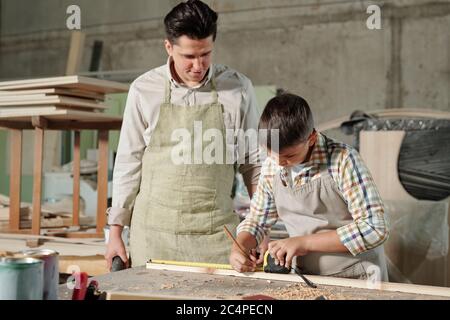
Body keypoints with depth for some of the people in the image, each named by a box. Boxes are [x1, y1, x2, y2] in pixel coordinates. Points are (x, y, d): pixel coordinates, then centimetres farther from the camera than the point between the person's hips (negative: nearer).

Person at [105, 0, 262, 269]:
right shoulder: (144, 90, 0)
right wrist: (116, 232, 5)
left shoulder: (239, 89, 0)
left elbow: (253, 163, 6)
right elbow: (128, 163, 5)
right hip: (154, 231, 0)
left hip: (216, 233, 0)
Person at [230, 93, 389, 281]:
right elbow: (257, 220, 14)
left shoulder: (342, 160, -15)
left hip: (356, 279, -4)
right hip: (306, 278, 5)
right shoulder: (271, 167, 0)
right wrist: (238, 248, -6)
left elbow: (374, 229, -18)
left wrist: (305, 242, -17)